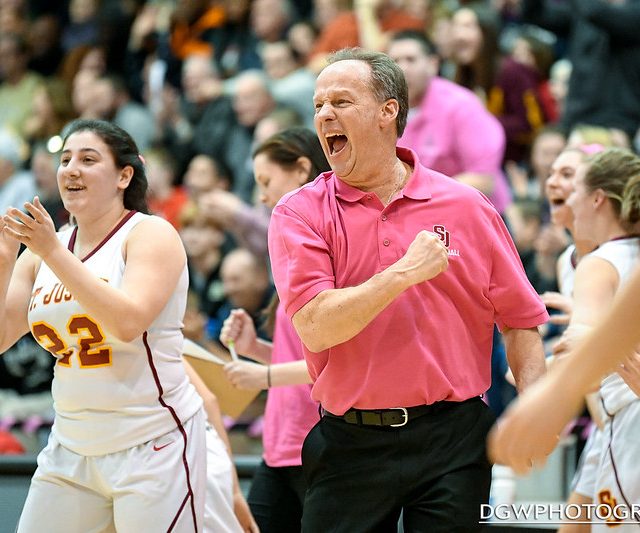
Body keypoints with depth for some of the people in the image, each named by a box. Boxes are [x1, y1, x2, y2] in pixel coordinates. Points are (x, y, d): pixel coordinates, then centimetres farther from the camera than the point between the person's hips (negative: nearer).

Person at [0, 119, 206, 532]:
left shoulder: (151, 234, -7)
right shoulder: (41, 251, 10)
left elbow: (129, 322, -24)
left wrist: (55, 254, -25)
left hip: (152, 444, -6)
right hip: (72, 447, 6)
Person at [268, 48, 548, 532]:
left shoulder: (465, 206, 3)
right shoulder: (300, 214, 0)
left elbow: (520, 319, 7)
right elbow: (314, 328, -12)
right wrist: (405, 273, -16)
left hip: (453, 440, 0)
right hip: (349, 447, 0)